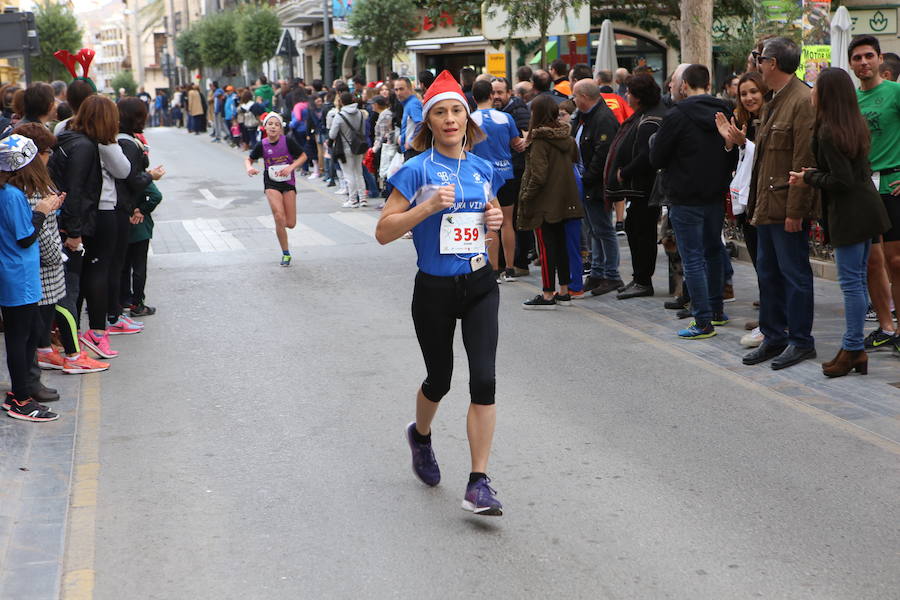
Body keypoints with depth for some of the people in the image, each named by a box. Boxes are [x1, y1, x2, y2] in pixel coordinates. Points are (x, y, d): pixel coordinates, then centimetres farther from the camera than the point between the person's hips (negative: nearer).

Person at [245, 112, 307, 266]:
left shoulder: (288, 141, -9)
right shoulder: (261, 145, -5)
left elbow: (303, 156, 0)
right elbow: (249, 159, 11)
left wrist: (291, 167, -16)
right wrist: (249, 168, -12)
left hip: (288, 182, 1)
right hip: (271, 183, -1)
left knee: (290, 224, -2)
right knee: (279, 218, -18)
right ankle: (286, 254, -4)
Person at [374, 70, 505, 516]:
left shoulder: (482, 169, 5)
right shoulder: (417, 170, -9)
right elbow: (383, 232, -12)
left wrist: (496, 219, 0)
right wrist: (428, 206, -23)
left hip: (480, 284, 3)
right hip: (434, 289, -3)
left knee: (484, 379, -11)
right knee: (439, 379, 14)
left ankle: (478, 484, -5)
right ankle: (420, 435, 49)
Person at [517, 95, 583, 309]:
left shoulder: (539, 141, -16)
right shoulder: (567, 137, 6)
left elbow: (538, 176, -21)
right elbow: (574, 161, 16)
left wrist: (526, 196, -12)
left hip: (544, 202, -7)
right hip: (564, 200, 7)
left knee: (546, 246, -3)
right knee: (560, 243, 14)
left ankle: (547, 294, 0)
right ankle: (564, 292, 19)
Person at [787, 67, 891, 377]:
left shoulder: (828, 133, -18)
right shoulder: (856, 124, 10)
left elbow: (842, 180, -21)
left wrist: (809, 178, -7)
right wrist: (816, 174, 11)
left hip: (848, 213, -9)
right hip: (866, 207, 9)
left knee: (850, 282, -4)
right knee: (858, 279, 12)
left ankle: (854, 349, 1)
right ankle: (853, 347, 17)